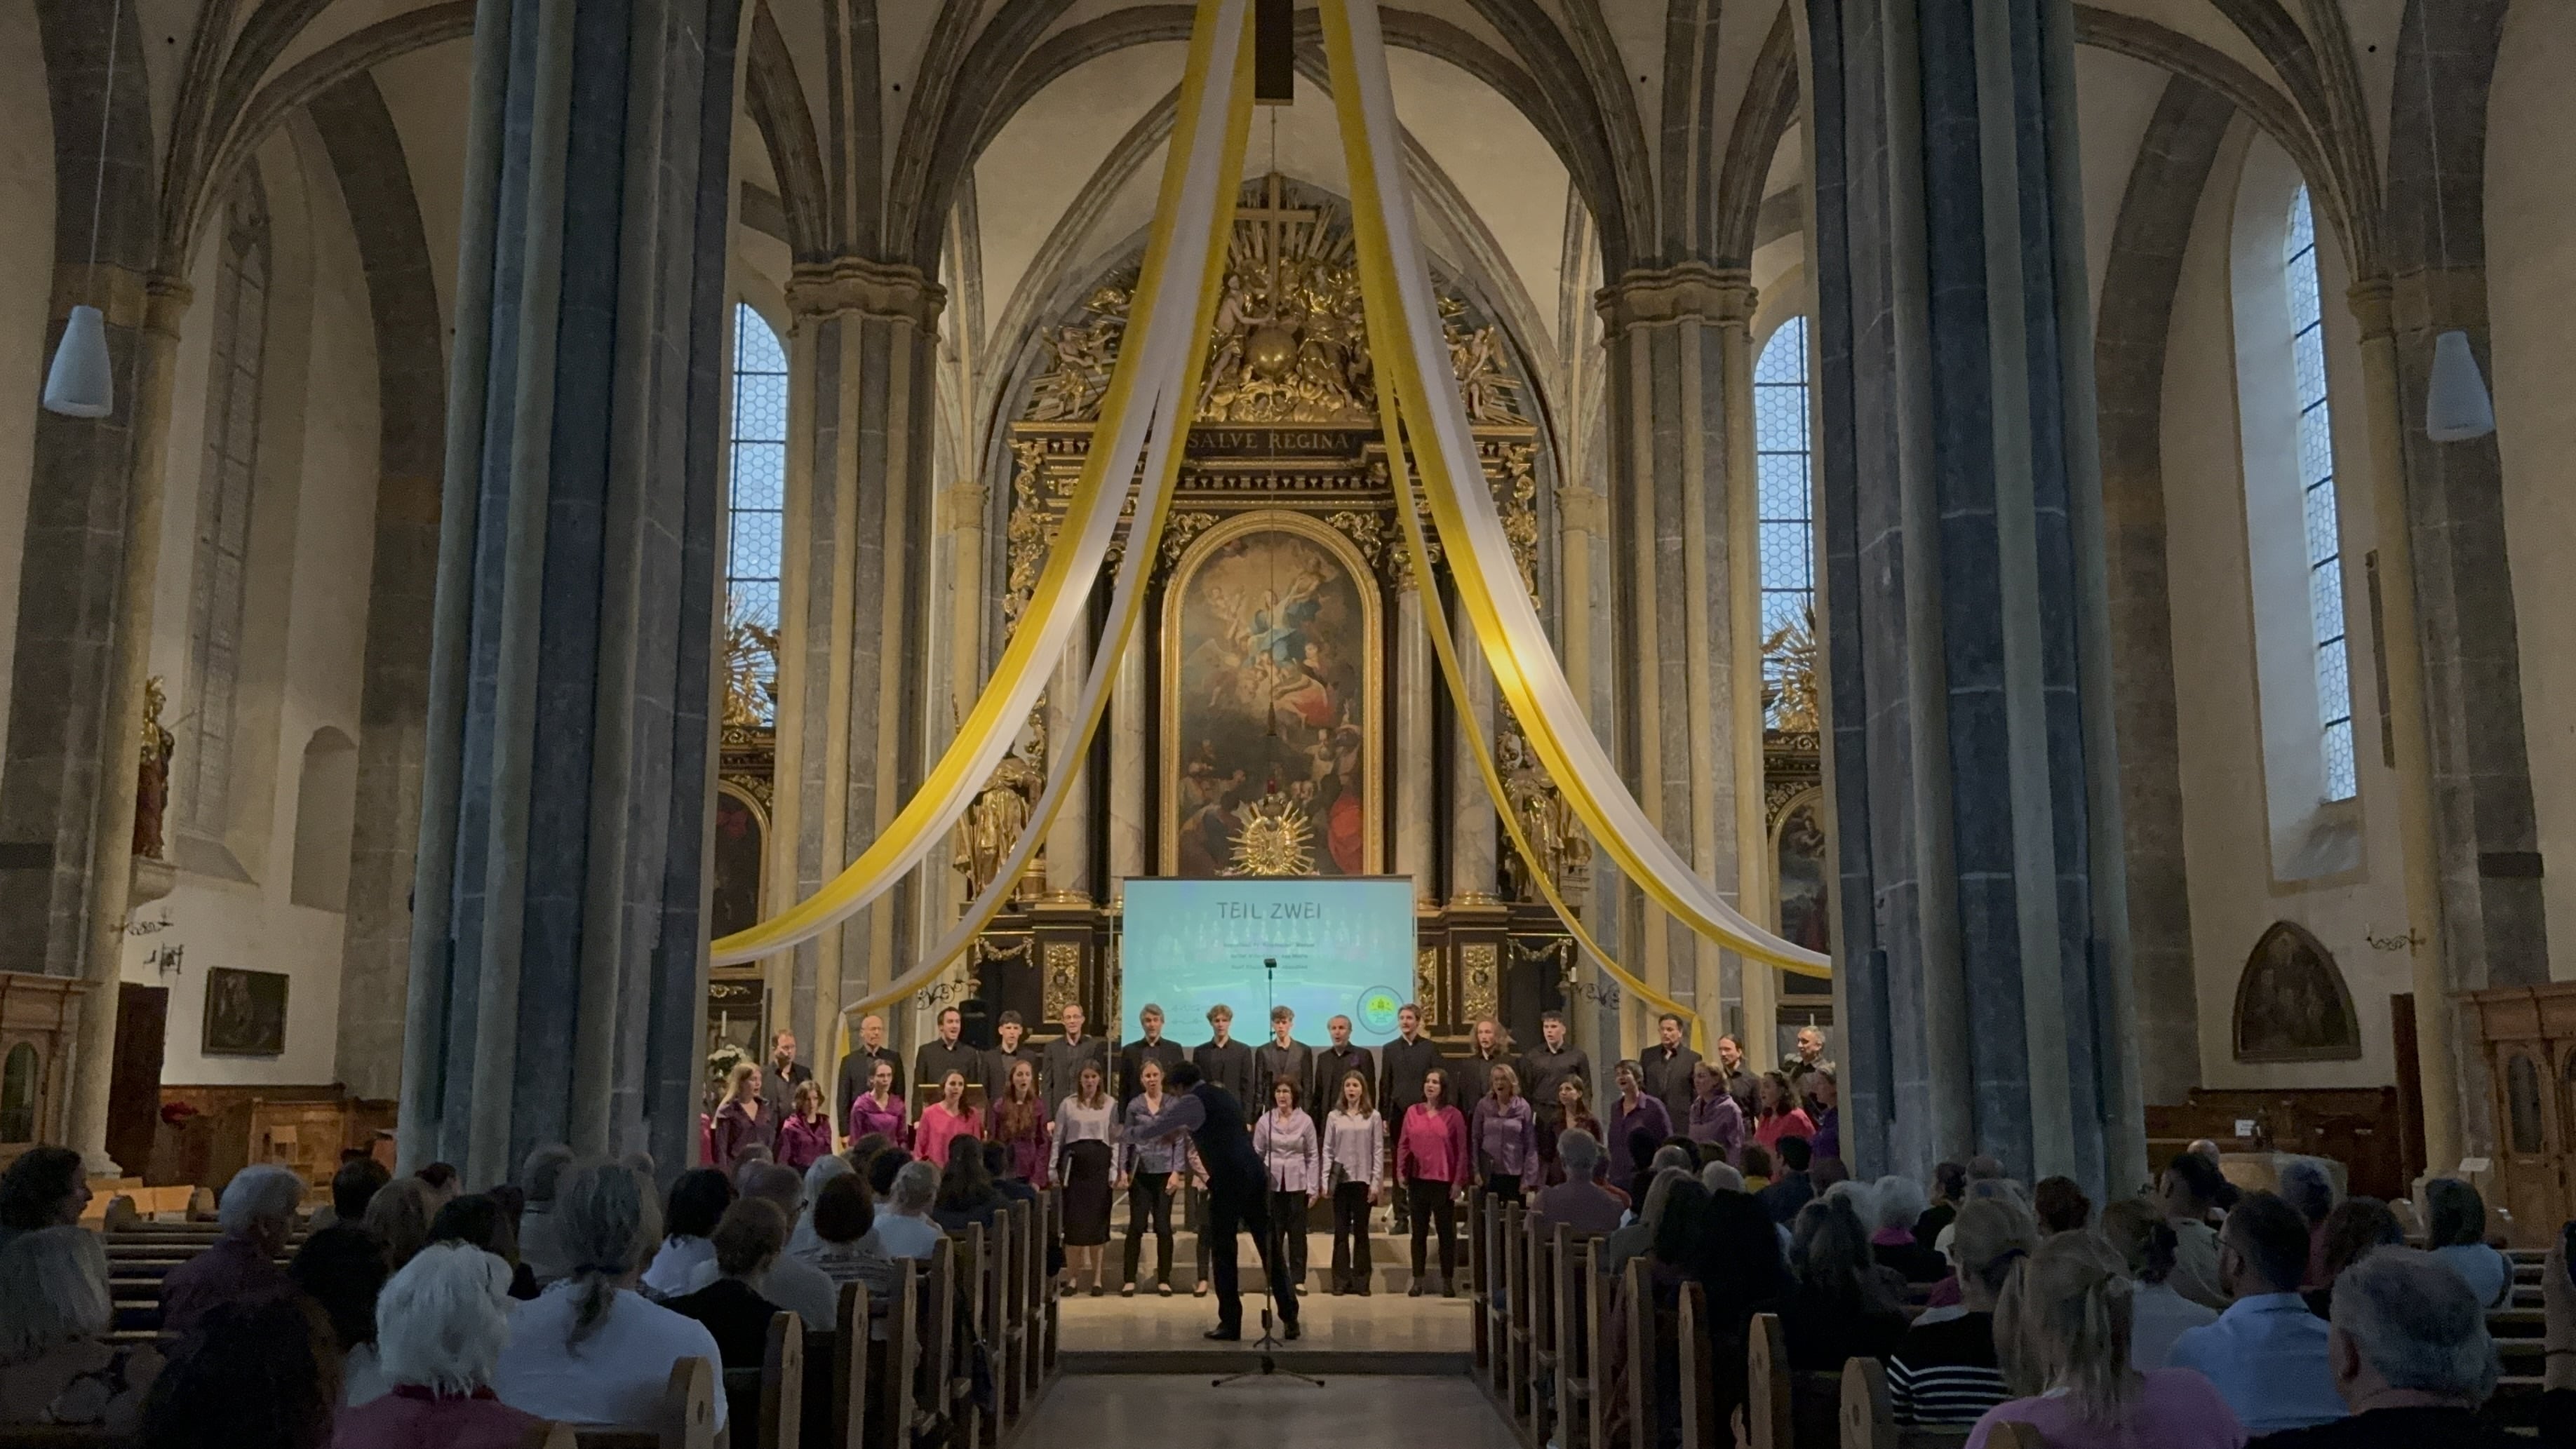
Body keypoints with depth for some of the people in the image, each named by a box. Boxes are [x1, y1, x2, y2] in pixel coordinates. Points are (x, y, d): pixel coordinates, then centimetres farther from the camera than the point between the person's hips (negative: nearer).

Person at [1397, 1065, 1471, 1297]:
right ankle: (1418, 1281, 15)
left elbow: (1462, 1151, -3)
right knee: (1418, 1232, 9)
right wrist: (1401, 1172, -1)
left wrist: (1458, 1181, -7)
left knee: (1446, 1232, 4)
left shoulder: (1453, 1115, -3)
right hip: (1418, 1180, 3)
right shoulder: (1412, 1112, 4)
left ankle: (1447, 1281, 14)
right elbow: (1403, 1144, 7)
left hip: (1444, 1182, -2)